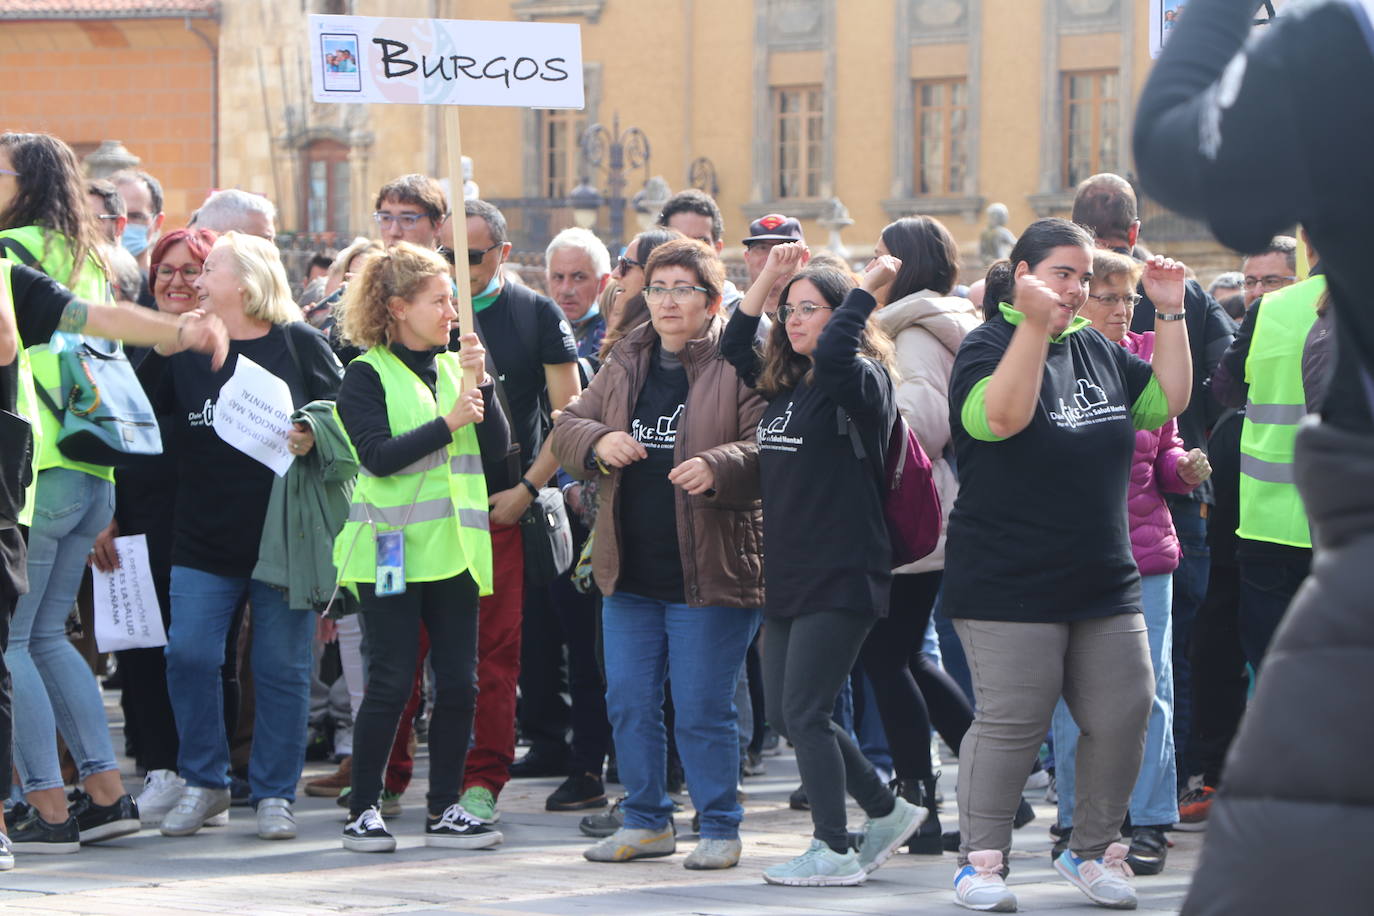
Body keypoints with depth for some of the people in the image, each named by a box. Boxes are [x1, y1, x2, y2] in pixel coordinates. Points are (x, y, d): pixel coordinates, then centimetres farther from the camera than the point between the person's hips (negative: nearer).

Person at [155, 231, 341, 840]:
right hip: (203, 537, 3)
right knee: (188, 656, -5)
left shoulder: (299, 344, 1)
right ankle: (203, 783, 10)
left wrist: (312, 437, -16)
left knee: (281, 667, 1)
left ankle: (274, 794, 11)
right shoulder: (185, 347, 9)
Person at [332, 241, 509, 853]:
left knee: (458, 682, 3)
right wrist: (448, 422, -17)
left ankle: (444, 811, 11)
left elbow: (497, 446, 5)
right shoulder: (367, 375, -3)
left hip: (452, 546, 5)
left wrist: (480, 383, -8)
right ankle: (363, 812, 4)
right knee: (391, 683, -5)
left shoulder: (453, 366, 13)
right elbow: (378, 454, -16)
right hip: (391, 548, -5)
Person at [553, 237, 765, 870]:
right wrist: (599, 442, -8)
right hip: (631, 573, 6)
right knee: (629, 701, 10)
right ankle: (646, 822, 23)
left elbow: (770, 451, -13)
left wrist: (717, 468, -31)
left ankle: (719, 828, 11)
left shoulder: (739, 367, -6)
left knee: (703, 709, -2)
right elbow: (567, 429, 14)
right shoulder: (626, 365, 13)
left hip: (709, 573, -6)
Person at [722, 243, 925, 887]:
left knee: (804, 712, -9)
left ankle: (835, 852, 0)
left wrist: (866, 287, -20)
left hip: (841, 575, -9)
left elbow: (834, 351, -31)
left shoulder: (857, 381, -10)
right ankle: (887, 811, 24)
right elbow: (734, 347, 25)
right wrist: (769, 277, 17)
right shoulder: (783, 385, 13)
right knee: (784, 714, 11)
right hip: (788, 574, 9)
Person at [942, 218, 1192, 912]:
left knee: (1123, 717, 4)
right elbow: (1001, 415, -25)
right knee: (1011, 724, -7)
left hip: (1104, 581, 7)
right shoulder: (988, 344, -6)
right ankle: (979, 860, 4)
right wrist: (1036, 324, -32)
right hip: (1010, 586, -7)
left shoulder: (1096, 351, 15)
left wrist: (1170, 314, 9)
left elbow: (1166, 400, 17)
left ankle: (1092, 852, 19)